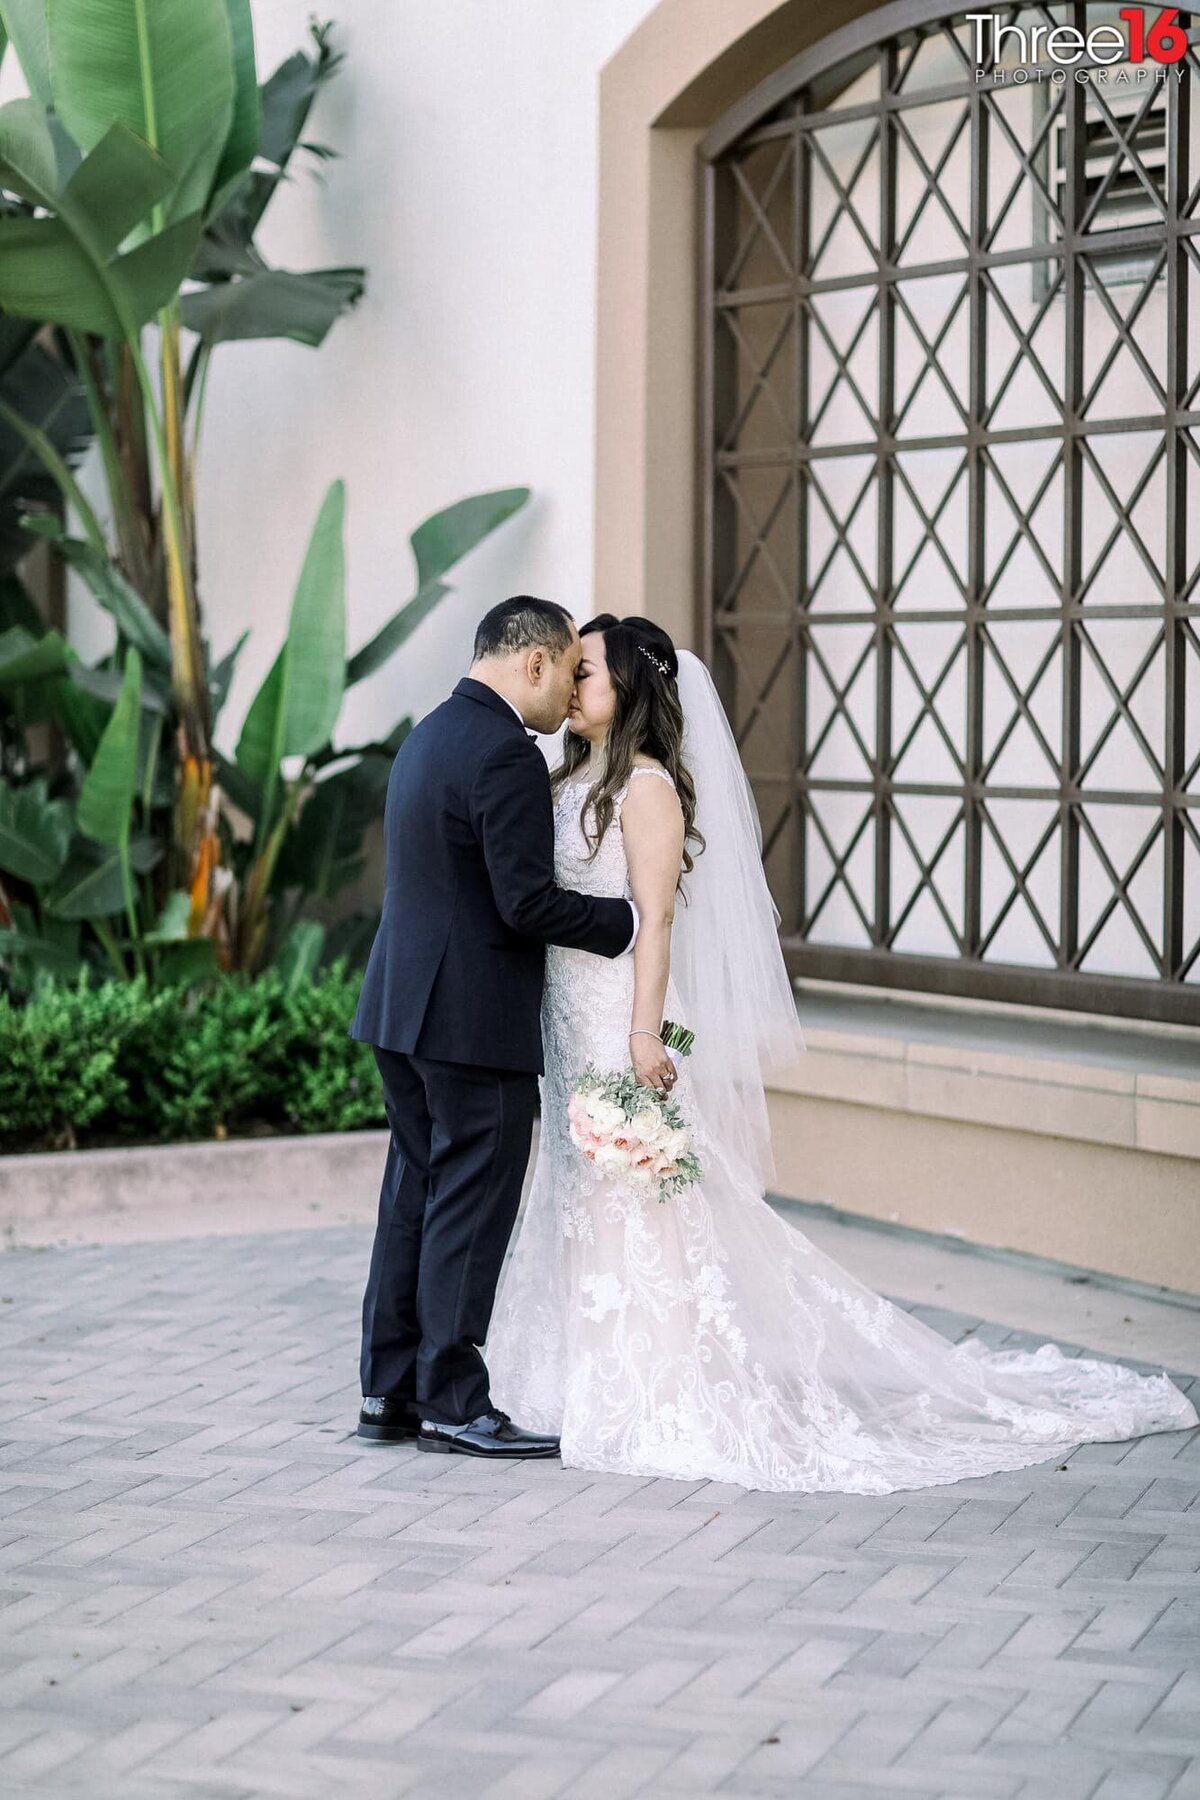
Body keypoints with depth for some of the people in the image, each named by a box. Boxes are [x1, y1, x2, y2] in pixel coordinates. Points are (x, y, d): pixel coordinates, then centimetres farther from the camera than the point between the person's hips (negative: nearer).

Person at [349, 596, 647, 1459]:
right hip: (475, 1018, -10)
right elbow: (527, 902, -22)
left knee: (415, 1195, 14)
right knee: (470, 1208, -2)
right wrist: (625, 920, -9)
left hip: (407, 1004, 10)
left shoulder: (430, 735, 14)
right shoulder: (505, 754, -17)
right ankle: (452, 1403, 4)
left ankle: (390, 1391, 18)